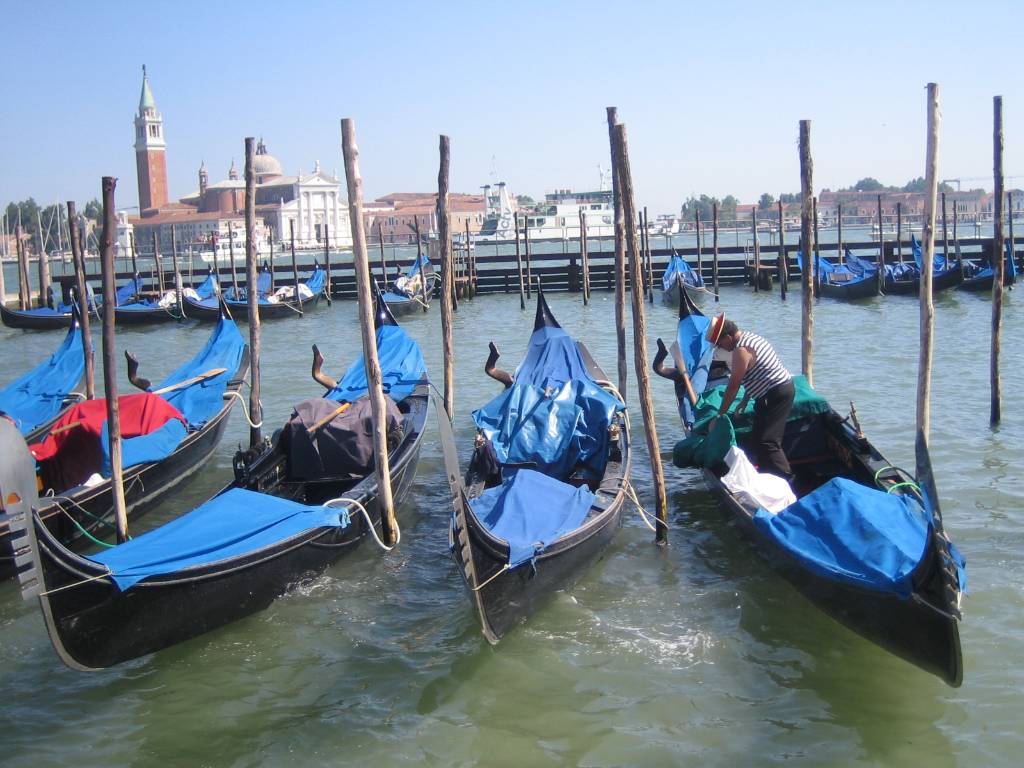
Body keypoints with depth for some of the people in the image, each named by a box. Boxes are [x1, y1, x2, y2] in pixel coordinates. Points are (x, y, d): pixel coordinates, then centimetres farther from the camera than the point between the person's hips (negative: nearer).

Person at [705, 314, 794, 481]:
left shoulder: (741, 350, -20)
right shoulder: (748, 336, 11)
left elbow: (733, 386, -18)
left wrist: (718, 417, -12)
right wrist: (744, 401, 20)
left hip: (776, 394, -11)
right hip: (782, 388, 11)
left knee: (766, 442, -11)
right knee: (758, 438, 17)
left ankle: (787, 480, -12)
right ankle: (765, 472, 27)